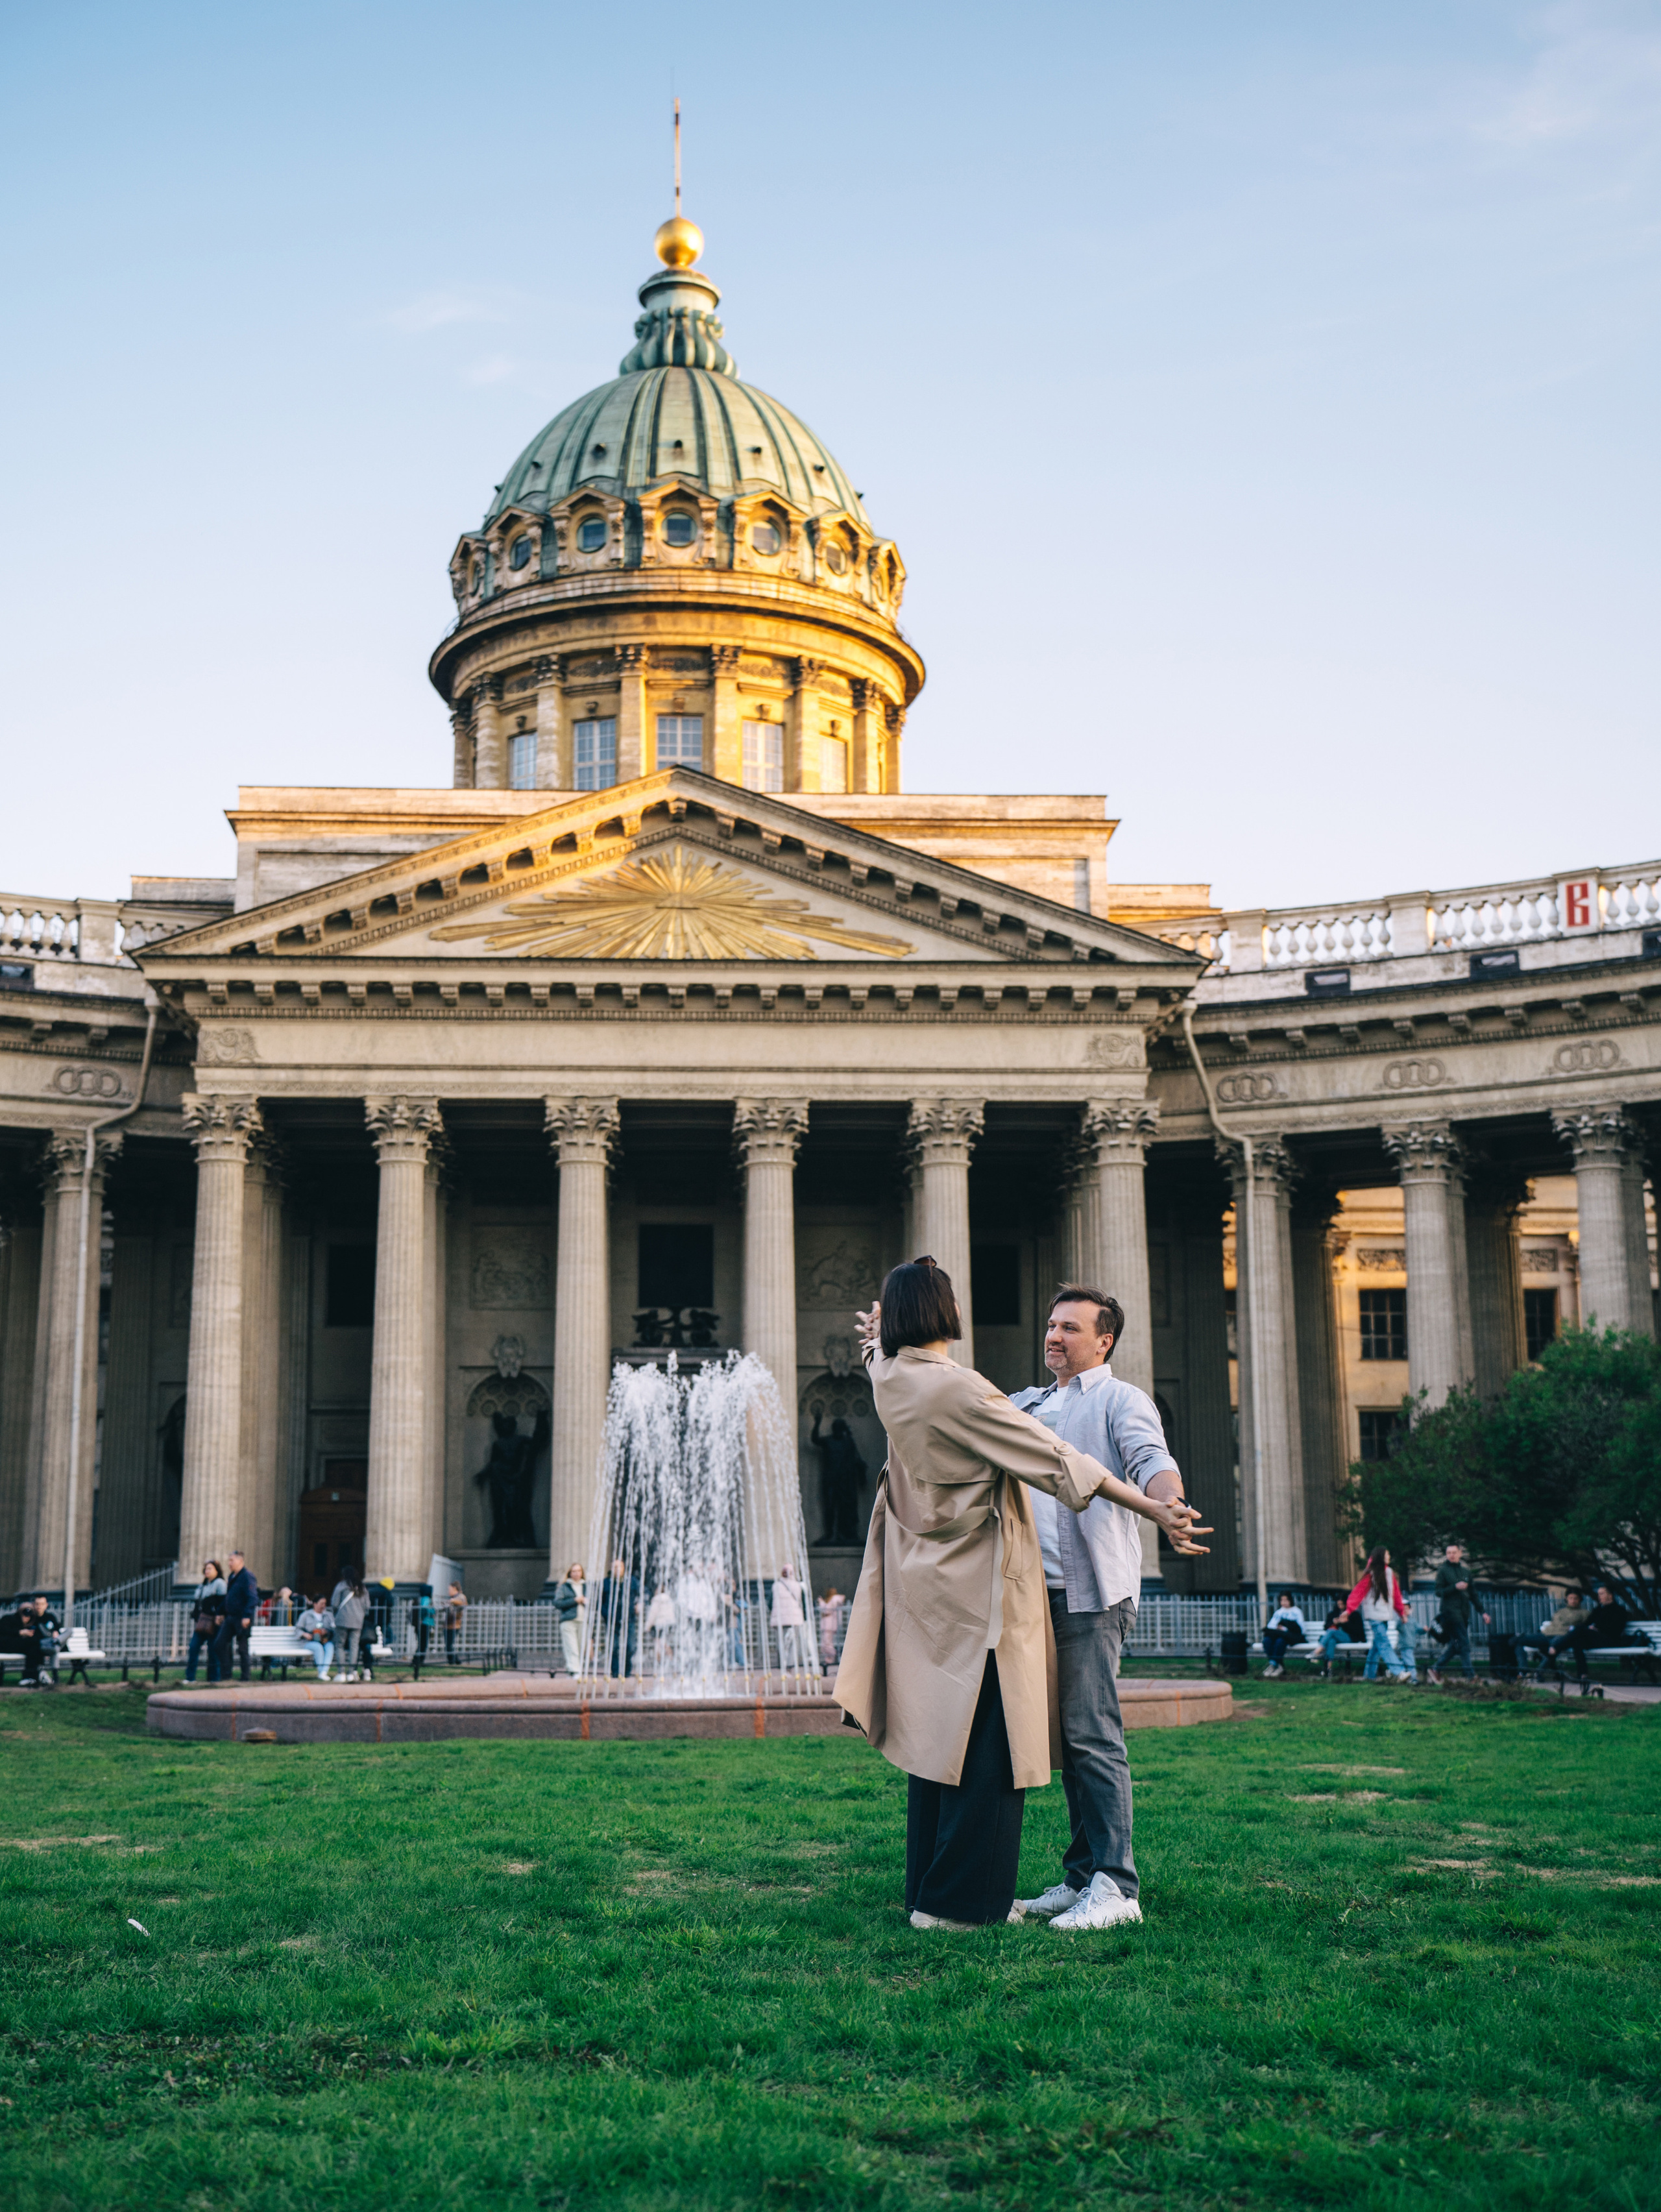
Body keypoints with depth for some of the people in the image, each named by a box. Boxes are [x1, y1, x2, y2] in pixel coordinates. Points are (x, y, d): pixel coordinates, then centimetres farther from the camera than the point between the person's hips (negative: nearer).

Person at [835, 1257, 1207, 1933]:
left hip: (923, 1583, 8)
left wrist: (881, 1336, 51)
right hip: (978, 1587, -8)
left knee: (934, 1735, 15)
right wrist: (1156, 1509, -15)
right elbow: (1057, 1461, -19)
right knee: (988, 1743, -1)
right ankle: (959, 1901, 3)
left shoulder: (890, 1378, 0)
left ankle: (927, 1890, 21)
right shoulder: (957, 1391, -21)